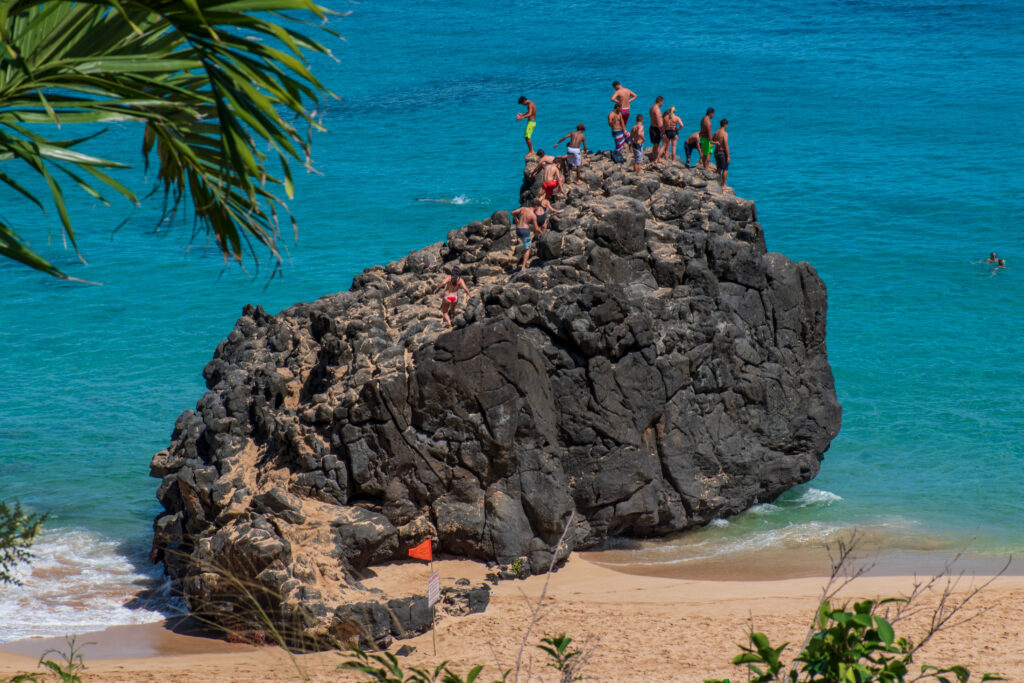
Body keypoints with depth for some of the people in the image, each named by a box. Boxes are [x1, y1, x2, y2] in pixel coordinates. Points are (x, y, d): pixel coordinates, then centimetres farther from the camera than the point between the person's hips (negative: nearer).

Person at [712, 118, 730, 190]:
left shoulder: (716, 132, 4)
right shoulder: (725, 134, -18)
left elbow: (712, 141, 12)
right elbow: (726, 145, -20)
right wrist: (728, 156, -16)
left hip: (716, 151, 7)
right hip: (723, 152, -7)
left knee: (718, 169, 16)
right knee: (725, 170, 1)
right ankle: (724, 185, 3)